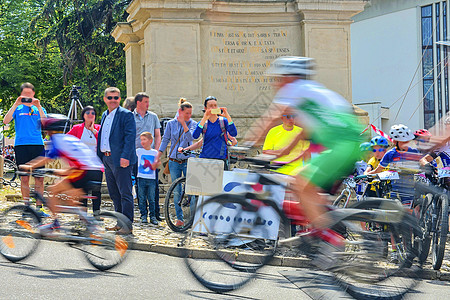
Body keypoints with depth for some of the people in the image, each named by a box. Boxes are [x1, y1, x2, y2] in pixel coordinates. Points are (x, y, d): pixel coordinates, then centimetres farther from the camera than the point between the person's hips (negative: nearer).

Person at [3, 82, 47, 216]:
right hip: (21, 145, -1)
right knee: (24, 177, -1)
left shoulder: (39, 109, 14)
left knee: (39, 177, -2)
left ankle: (39, 207, 3)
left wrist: (39, 107, -10)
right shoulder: (17, 109, 11)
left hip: (38, 145, 1)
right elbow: (6, 121, -5)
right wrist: (16, 104, -11)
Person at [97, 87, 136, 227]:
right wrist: (99, 157, 18)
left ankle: (127, 225, -3)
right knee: (114, 194, 13)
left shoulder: (126, 115, -7)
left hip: (120, 159, -9)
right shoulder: (105, 115, 18)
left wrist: (125, 157, -23)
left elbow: (130, 137, -15)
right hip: (106, 159, 9)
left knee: (125, 193, -6)